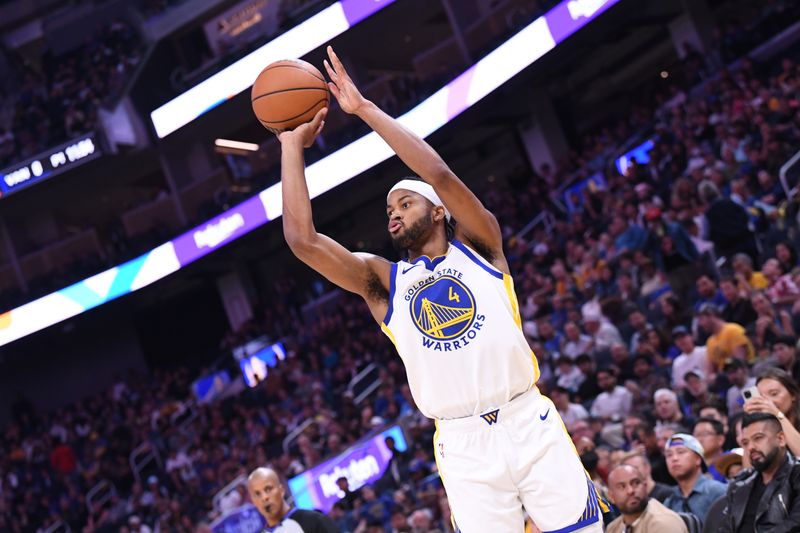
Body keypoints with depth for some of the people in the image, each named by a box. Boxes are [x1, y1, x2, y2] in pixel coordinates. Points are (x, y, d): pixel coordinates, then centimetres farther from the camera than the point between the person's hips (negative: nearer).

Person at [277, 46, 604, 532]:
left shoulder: (479, 247, 8)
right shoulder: (383, 281, 11)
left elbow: (440, 174, -8)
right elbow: (302, 238, -1)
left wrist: (364, 108, -7)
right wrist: (292, 145, 2)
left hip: (530, 424, -1)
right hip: (463, 446, 1)